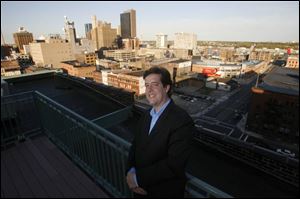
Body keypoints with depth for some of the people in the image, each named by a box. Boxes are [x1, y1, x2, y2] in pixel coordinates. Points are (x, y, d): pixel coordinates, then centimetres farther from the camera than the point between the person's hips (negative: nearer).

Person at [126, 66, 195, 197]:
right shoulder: (145, 117, 0)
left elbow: (174, 164, -28)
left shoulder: (182, 120, -24)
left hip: (165, 191, -5)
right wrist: (131, 172, -15)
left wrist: (138, 178, -20)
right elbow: (135, 147, 3)